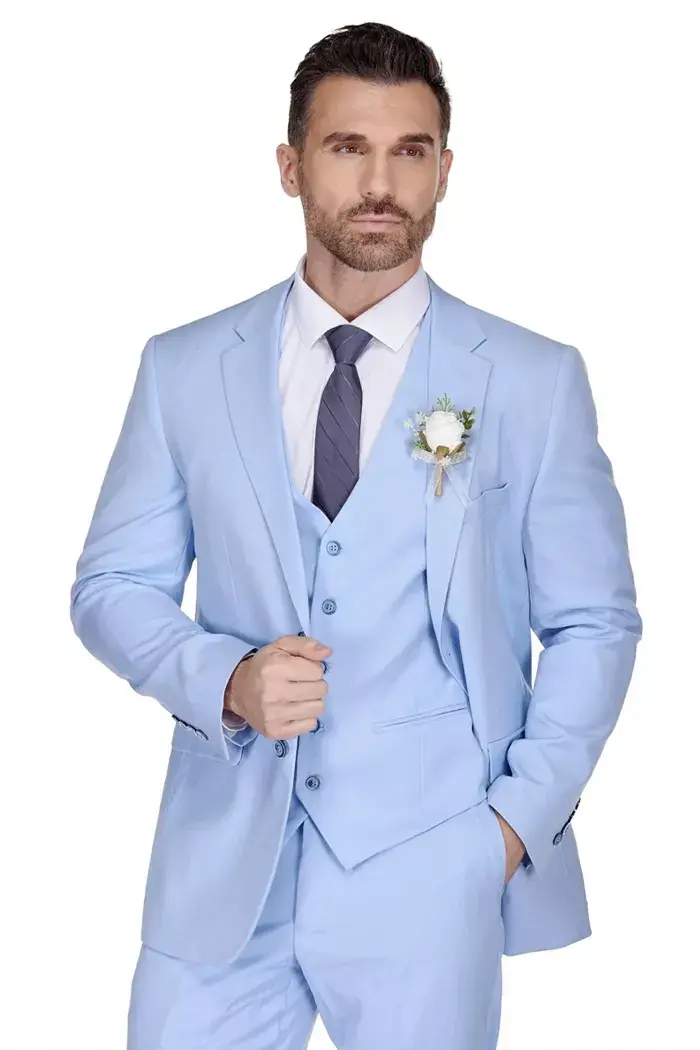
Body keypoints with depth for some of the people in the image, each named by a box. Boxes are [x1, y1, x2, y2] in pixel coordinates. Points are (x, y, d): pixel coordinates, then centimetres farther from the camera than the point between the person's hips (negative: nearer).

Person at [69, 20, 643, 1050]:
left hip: (432, 866, -1)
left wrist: (519, 817, -6)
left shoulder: (535, 381, 0)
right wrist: (226, 682, -11)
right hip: (225, 856, 2)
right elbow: (111, 585, 7)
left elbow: (594, 623, 3)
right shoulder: (184, 369, 4)